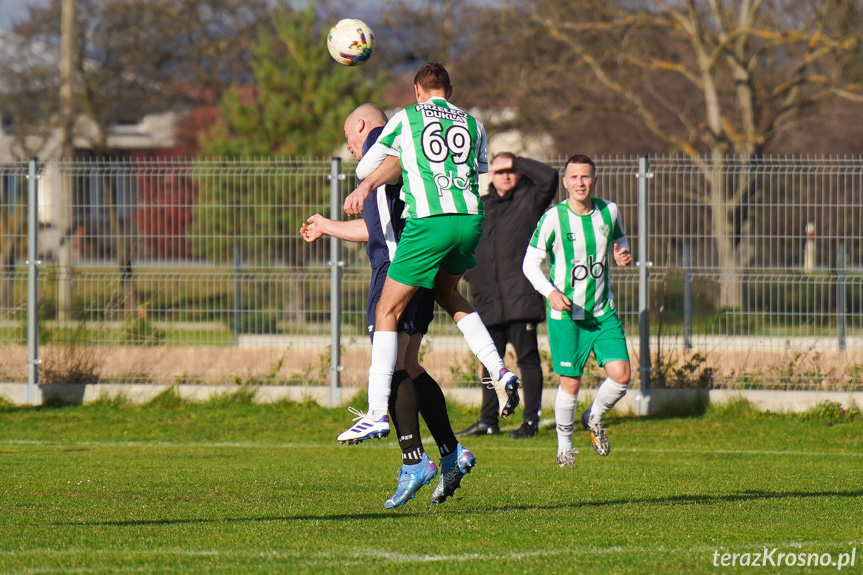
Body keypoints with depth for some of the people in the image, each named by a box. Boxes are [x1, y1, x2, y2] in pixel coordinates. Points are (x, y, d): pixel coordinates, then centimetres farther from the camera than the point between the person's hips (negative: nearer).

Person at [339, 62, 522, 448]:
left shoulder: (405, 119, 9)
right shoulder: (472, 124, 18)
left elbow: (365, 167, 14)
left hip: (428, 222, -5)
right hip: (470, 219, 5)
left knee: (388, 311, 2)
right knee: (447, 292, 31)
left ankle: (377, 412, -6)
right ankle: (498, 370, 14)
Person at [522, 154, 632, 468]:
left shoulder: (609, 212, -1)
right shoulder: (553, 219, -12)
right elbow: (530, 263, -5)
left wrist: (623, 255, -3)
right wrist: (550, 292, -21)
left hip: (603, 312, 3)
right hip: (566, 313, -3)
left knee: (620, 375, -9)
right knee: (570, 383, -2)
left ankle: (593, 418, 21)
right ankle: (564, 444, 22)